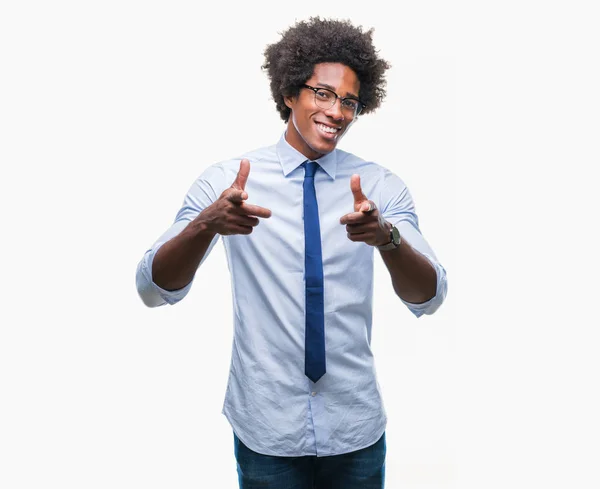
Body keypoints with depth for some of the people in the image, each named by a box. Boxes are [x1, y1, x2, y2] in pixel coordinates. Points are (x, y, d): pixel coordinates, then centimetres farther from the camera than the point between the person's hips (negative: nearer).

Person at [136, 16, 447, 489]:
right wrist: (205, 224, -34)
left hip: (357, 430, 2)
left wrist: (386, 236, -33)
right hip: (266, 432, -1)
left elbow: (429, 298, -12)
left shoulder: (381, 185, -3)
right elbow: (154, 289, -14)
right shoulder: (224, 180, -7)